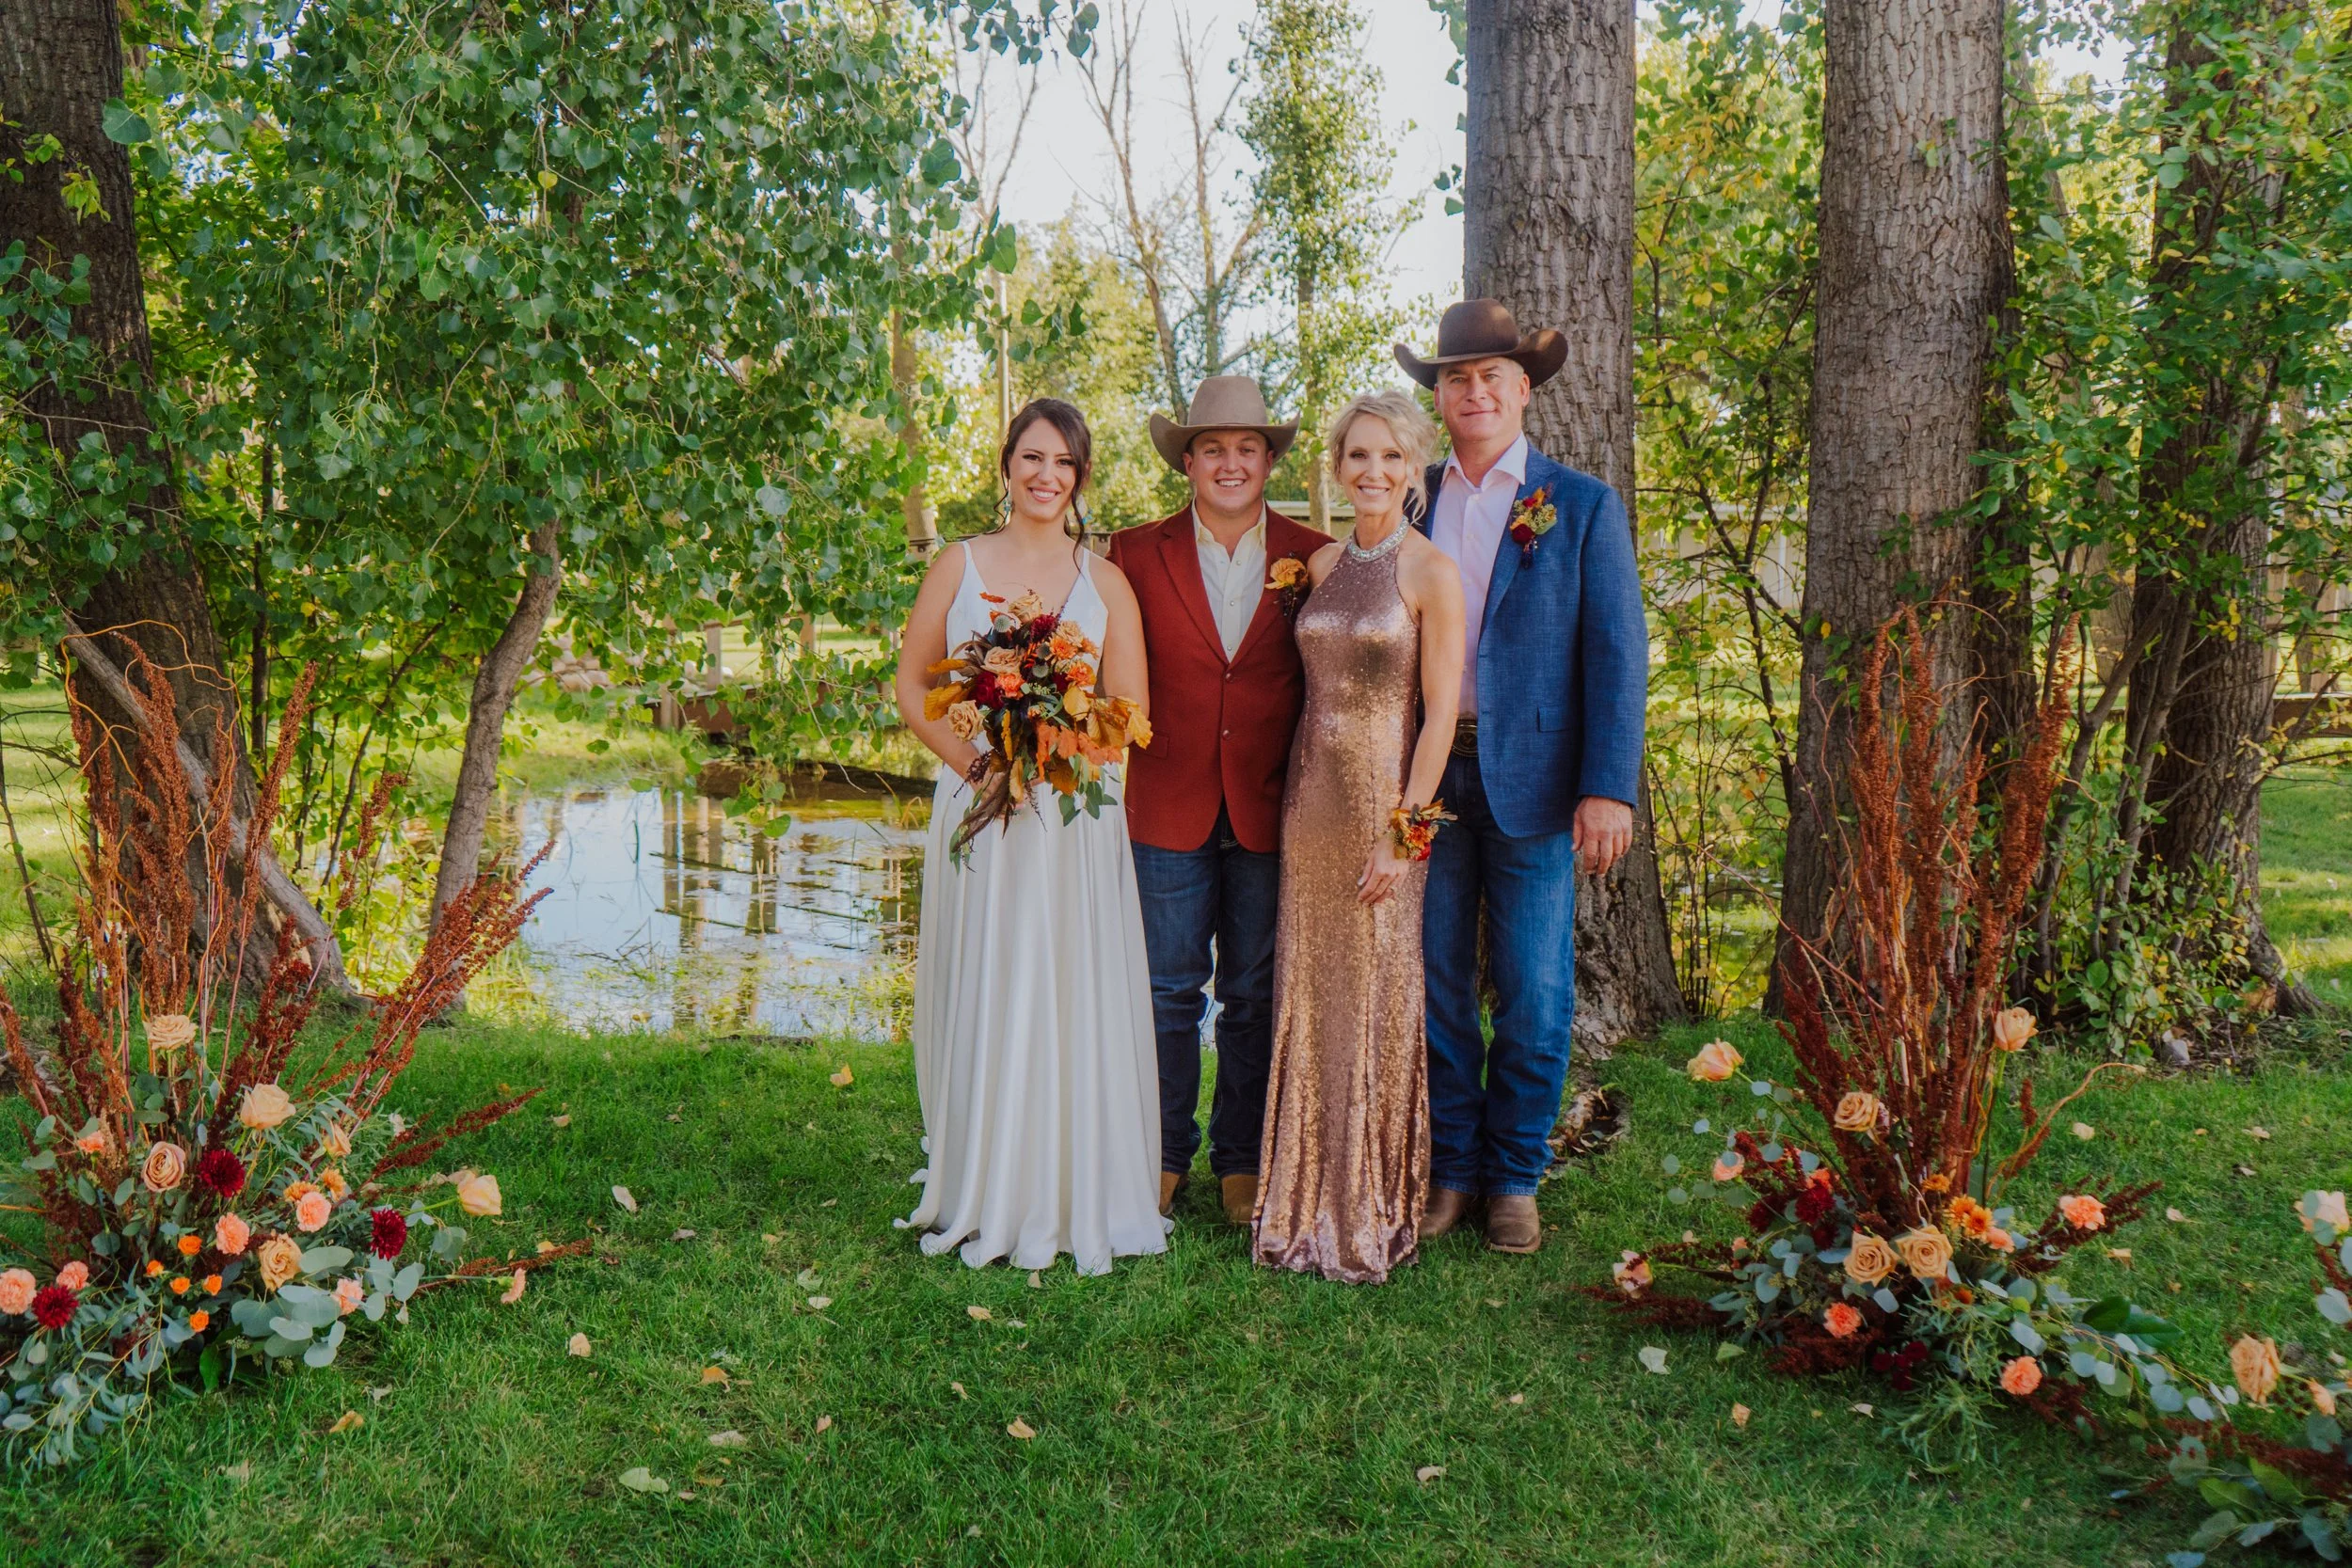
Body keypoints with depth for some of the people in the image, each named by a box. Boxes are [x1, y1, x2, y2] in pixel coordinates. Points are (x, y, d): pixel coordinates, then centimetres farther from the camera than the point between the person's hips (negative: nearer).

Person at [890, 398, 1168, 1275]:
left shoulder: (1105, 583, 8)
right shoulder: (960, 566, 8)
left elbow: (1131, 715, 5)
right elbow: (911, 686, 7)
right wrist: (970, 760, -9)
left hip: (1074, 820, 0)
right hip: (977, 809, 0)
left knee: (1072, 1000, 0)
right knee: (979, 1000, 3)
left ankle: (1074, 1199, 11)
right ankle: (984, 1198, 16)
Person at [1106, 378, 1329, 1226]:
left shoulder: (1313, 558, 3)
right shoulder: (1137, 553, 2)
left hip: (1269, 812, 1)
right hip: (1169, 807, 0)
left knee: (1255, 996, 10)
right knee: (1168, 990, 7)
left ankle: (1243, 1163, 25)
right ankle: (1164, 1156, 24)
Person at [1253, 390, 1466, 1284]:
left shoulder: (1431, 573, -7)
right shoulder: (1323, 564, 10)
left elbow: (1440, 710, -11)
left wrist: (1405, 833, -15)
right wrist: (1293, 798, 8)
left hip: (1385, 805, -5)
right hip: (1309, 800, 6)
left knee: (1375, 1000, 2)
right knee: (1307, 999, 10)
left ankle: (1373, 1213, 18)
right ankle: (1308, 1203, 24)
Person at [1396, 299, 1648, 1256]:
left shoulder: (1582, 507, 3)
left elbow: (1616, 654, -2)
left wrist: (1609, 789, -11)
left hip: (1532, 782, -2)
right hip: (1423, 778, 2)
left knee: (1533, 996, 3)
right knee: (1433, 987, 8)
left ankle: (1514, 1178, 20)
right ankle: (1450, 1168, 23)